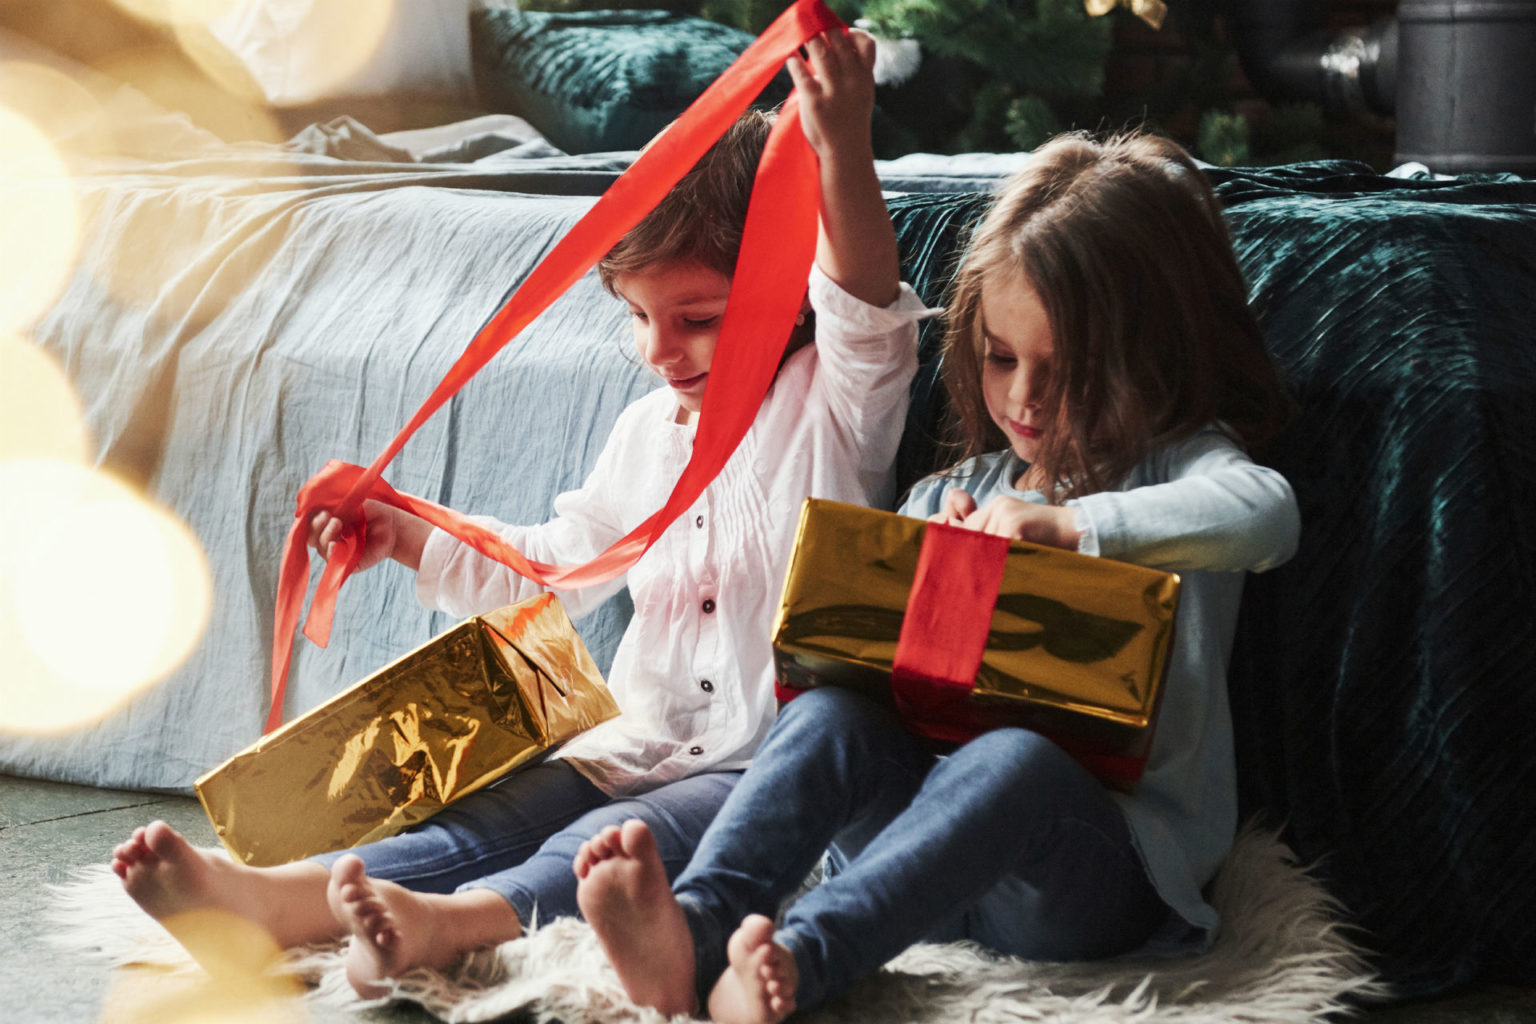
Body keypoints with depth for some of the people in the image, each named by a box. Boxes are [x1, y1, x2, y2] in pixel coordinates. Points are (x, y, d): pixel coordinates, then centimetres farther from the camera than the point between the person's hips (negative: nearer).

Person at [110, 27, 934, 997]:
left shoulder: (829, 407, -5)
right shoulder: (650, 429, 16)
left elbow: (867, 320, -27)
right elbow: (556, 562, 26)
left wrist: (844, 153, -42)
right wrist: (406, 535, 17)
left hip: (778, 761, -6)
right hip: (646, 745, 6)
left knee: (629, 839, -34)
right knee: (493, 820, -18)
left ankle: (452, 923, -60)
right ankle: (273, 896, -39)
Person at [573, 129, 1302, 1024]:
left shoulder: (1177, 467, 4)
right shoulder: (962, 492, 20)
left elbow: (1267, 515, -21)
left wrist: (1066, 526, -26)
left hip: (1111, 865, -4)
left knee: (1017, 758, -37)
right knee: (830, 714, -24)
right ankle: (693, 931, -47)